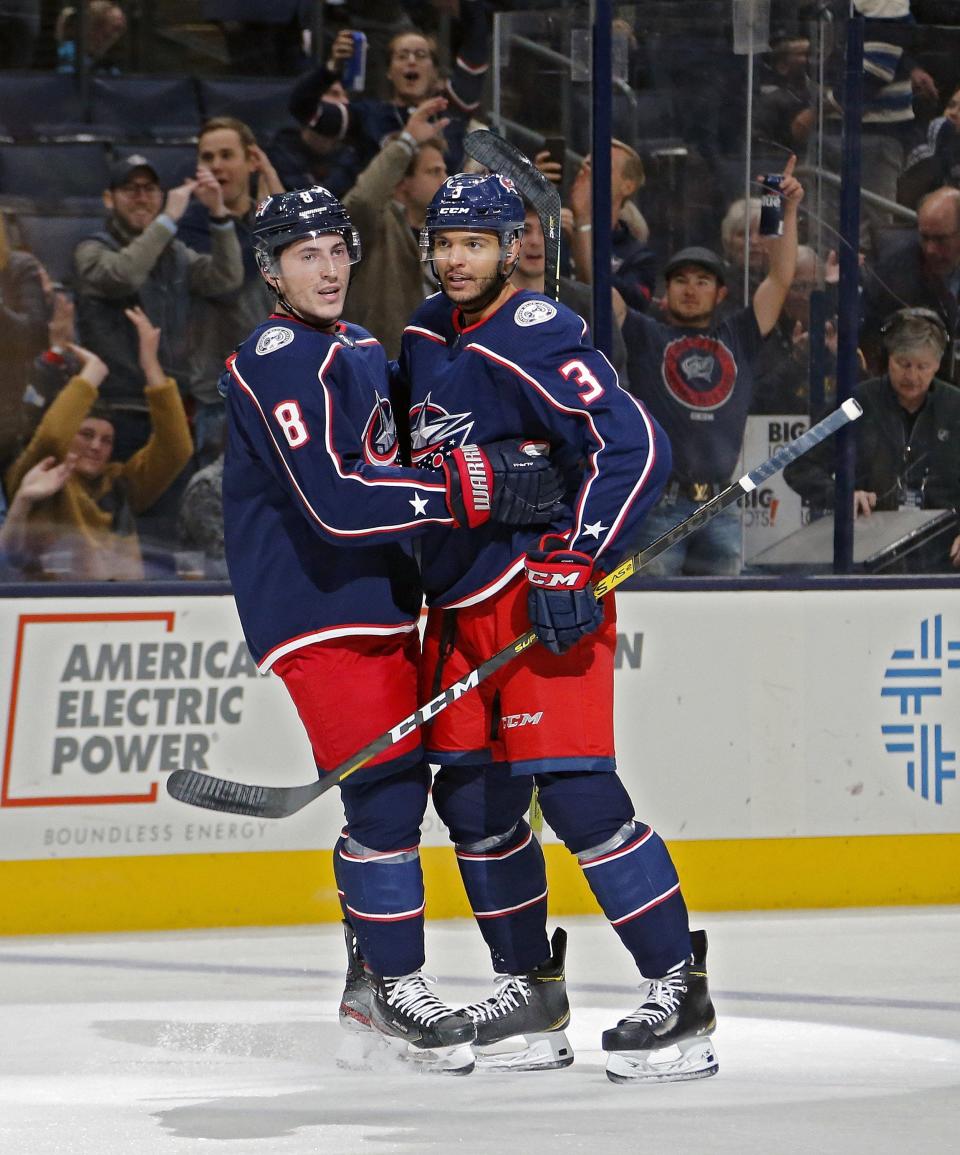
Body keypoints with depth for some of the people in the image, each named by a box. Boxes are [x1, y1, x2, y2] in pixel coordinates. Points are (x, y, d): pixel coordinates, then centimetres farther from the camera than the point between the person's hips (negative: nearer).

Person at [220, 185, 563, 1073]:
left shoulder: (363, 352, 15)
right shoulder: (276, 361, -16)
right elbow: (332, 500, -26)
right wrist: (471, 490, -28)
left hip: (380, 600, 9)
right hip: (314, 607, -9)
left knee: (401, 783, 13)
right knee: (385, 789, -12)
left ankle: (370, 978, 25)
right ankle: (395, 984, -3)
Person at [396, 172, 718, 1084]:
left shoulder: (535, 339, -16)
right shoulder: (425, 336, 12)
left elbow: (633, 446, -24)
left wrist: (573, 564, -25)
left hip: (542, 598, -9)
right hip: (458, 598, 9)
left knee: (574, 791, -16)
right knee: (471, 798, 9)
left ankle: (679, 988, -13)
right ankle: (529, 992, 20)